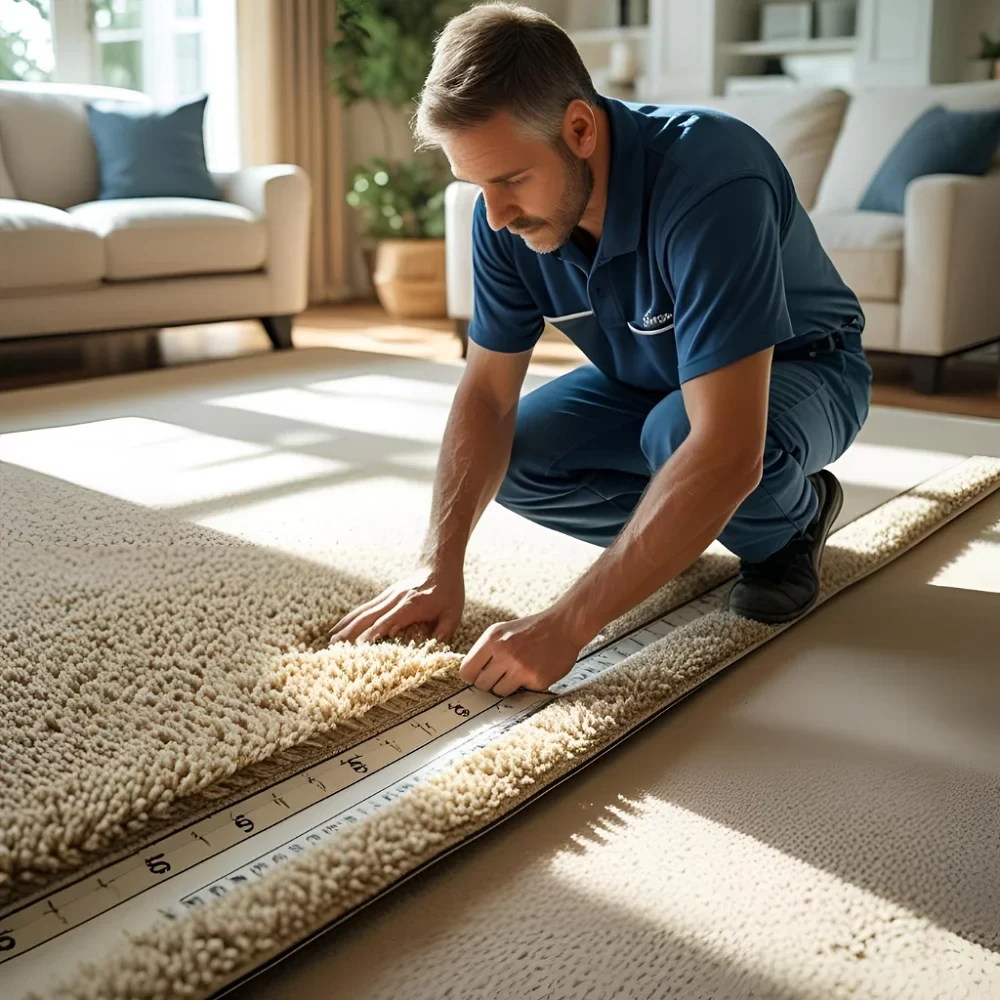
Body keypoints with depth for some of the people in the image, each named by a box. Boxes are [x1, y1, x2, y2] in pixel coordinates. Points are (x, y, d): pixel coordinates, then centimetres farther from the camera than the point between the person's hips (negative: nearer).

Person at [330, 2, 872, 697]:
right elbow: (488, 393, -12)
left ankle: (791, 523, -3)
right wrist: (440, 565, -25)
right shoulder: (506, 212, -19)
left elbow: (725, 453, -46)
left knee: (677, 432, -37)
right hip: (649, 379, 6)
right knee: (515, 461, -16)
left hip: (799, 370, -5)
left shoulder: (710, 181, -40)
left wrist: (565, 628, -46)